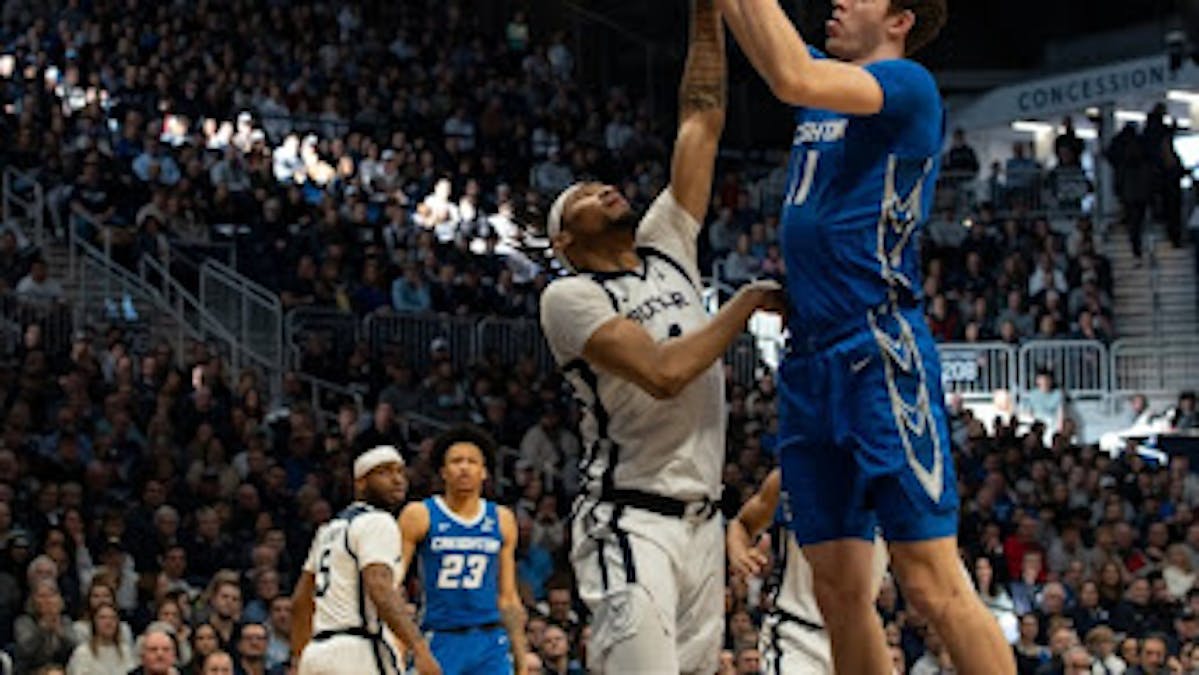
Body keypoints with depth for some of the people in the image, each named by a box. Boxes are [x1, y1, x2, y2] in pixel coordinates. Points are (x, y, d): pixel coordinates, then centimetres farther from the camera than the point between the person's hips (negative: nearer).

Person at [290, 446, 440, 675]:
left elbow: (300, 601, 24)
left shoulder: (330, 529, 22)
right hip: (357, 652, -9)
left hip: (317, 653, 9)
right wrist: (420, 650, -27)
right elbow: (380, 589, -21)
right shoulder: (377, 522, -6)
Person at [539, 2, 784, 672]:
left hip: (701, 520, 7)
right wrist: (748, 303, -10)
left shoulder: (667, 248, 13)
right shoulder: (570, 296, -5)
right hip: (630, 523, -7)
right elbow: (662, 373, -20)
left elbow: (703, 116, 11)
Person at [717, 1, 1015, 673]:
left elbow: (793, 78, -22)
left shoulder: (909, 85, -6)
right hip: (810, 364, 8)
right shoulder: (831, 78, 18)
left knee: (933, 583, -12)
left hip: (883, 359, -8)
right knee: (839, 593, 6)